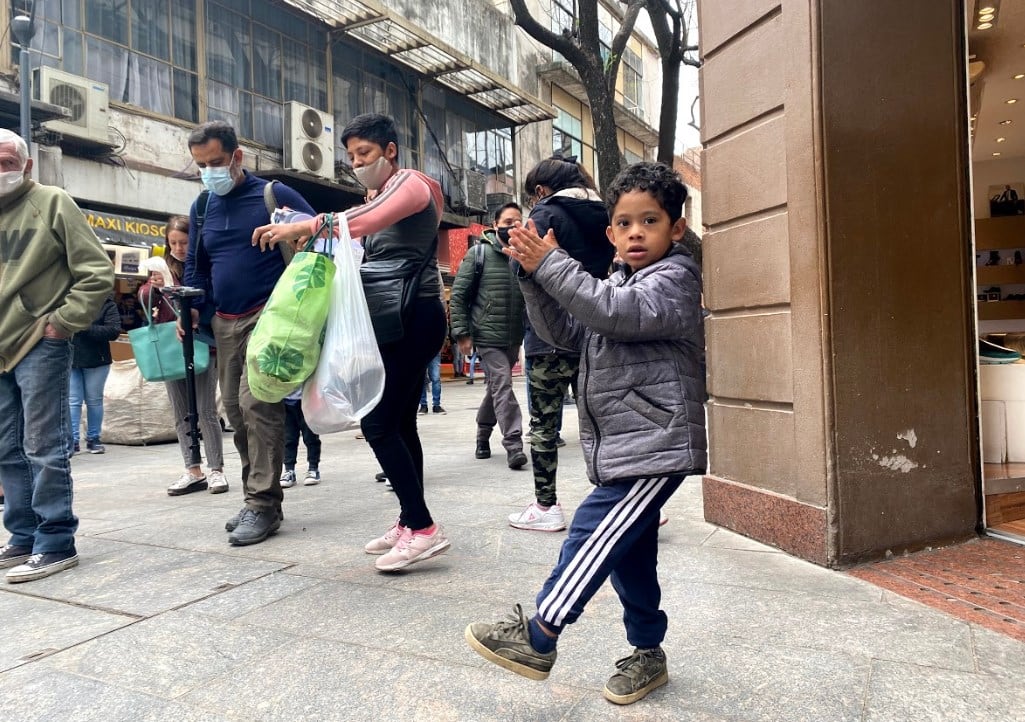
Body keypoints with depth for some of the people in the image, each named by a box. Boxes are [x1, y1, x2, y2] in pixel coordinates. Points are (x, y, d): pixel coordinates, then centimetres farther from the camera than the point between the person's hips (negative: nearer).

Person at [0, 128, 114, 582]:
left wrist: (63, 321, -11)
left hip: (39, 346, -6)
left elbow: (97, 273, -7)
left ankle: (56, 543, 3)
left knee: (44, 449, -5)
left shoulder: (52, 202, -2)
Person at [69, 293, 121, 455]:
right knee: (73, 400, 3)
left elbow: (114, 331, -15)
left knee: (94, 400, 9)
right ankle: (72, 440, 7)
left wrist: (87, 328, -21)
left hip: (96, 361, -2)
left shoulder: (107, 305, -4)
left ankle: (93, 439, 19)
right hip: (70, 359, 2)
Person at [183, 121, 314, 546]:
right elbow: (195, 266, 21)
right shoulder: (201, 207, 15)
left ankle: (264, 503, -8)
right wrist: (191, 309, 5)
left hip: (268, 315, -7)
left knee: (257, 402, -15)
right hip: (224, 322, 7)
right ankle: (257, 496, 17)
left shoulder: (274, 195, -1)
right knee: (235, 408, 7)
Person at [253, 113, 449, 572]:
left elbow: (367, 221, -28)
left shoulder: (410, 183, -6)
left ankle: (424, 529, -9)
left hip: (416, 317, -10)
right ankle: (409, 524, 18)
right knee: (400, 423, 10)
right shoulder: (377, 196, 24)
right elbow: (366, 254, 11)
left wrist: (304, 227, -37)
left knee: (378, 422, -14)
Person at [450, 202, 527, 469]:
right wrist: (462, 332, -8)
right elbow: (458, 294, -3)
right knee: (503, 386, -12)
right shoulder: (479, 253, -3)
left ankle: (483, 435, 33)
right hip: (488, 337, -4)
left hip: (514, 338, 4)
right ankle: (514, 445, -9)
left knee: (496, 387, 16)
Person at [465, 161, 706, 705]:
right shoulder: (618, 286, 18)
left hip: (655, 446, -9)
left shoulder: (674, 279, -6)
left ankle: (537, 637, -1)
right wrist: (534, 276, -5)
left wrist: (551, 263, -23)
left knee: (592, 530, -12)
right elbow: (564, 332, 9)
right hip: (624, 445, 9)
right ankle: (648, 654, 28)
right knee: (628, 554, 14)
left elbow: (616, 314, -24)